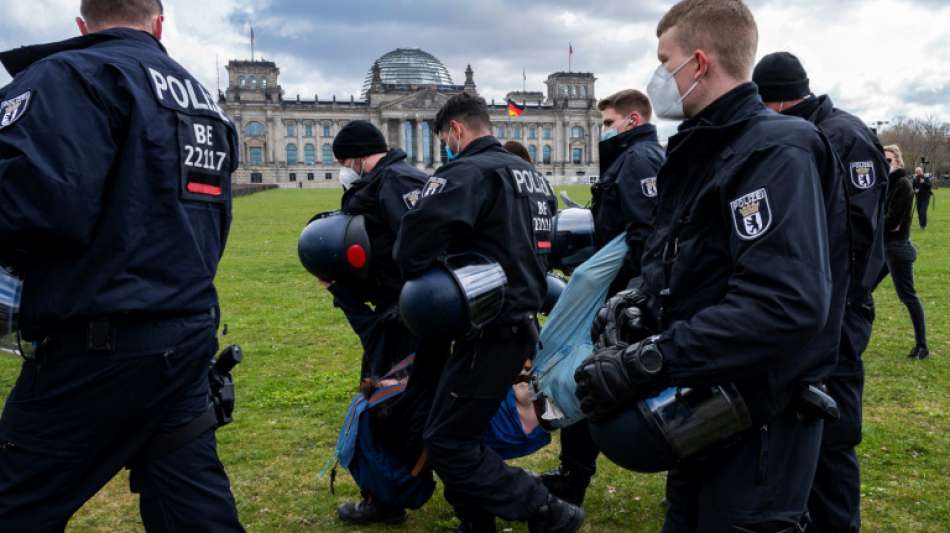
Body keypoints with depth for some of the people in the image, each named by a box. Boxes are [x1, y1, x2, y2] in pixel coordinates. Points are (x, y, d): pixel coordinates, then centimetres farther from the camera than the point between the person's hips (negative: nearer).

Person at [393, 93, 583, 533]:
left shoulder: (470, 172, -14)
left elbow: (420, 232, -28)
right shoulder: (530, 175, 17)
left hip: (490, 330, -10)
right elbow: (542, 246, 24)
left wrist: (417, 279, -9)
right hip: (520, 321, 10)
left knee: (448, 443, -3)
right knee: (463, 430, 18)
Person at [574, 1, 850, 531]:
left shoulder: (775, 152, -19)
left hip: (757, 425, -9)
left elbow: (787, 304, -32)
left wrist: (648, 363, -31)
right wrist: (639, 299, -3)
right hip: (702, 410, 9)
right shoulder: (702, 152, 11)